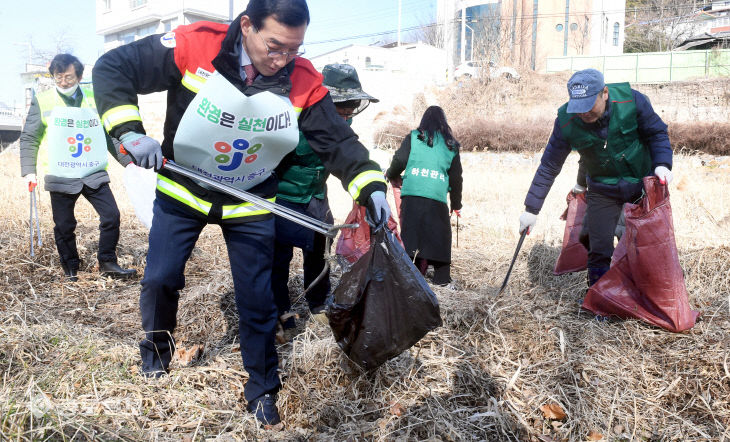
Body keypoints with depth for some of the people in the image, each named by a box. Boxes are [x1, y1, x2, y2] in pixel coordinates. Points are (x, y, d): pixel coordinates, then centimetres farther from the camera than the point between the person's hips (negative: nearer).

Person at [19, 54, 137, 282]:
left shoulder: (95, 99, 6)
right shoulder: (42, 101, 0)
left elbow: (110, 135, 14)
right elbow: (29, 138, 2)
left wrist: (127, 161, 10)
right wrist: (29, 170, -8)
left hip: (94, 174, 2)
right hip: (61, 177, -1)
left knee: (111, 216, -4)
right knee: (64, 226, 7)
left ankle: (107, 263, 12)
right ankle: (70, 268, 25)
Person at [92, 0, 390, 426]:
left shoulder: (304, 81, -18)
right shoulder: (192, 46, -24)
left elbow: (337, 140, -11)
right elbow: (112, 69, -17)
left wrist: (370, 185, -26)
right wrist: (129, 131, -30)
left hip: (250, 203, 1)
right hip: (182, 190, 0)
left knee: (258, 300, 2)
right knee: (160, 279, 4)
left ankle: (263, 389, 22)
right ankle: (158, 348, 38)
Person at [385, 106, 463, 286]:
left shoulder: (413, 137, 8)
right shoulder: (451, 145, 14)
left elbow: (399, 161, 1)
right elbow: (456, 177, 16)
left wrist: (390, 174, 23)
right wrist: (456, 204, 26)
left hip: (411, 195, -1)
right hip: (437, 197, 1)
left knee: (410, 232, 5)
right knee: (440, 236, 11)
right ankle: (442, 276, 14)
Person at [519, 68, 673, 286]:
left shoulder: (631, 100, -21)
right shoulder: (566, 122, -19)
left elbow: (657, 133, -4)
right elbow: (549, 167, -9)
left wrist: (662, 164, -23)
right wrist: (531, 209, -9)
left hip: (643, 183, 1)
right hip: (603, 190, 0)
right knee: (599, 252, -2)